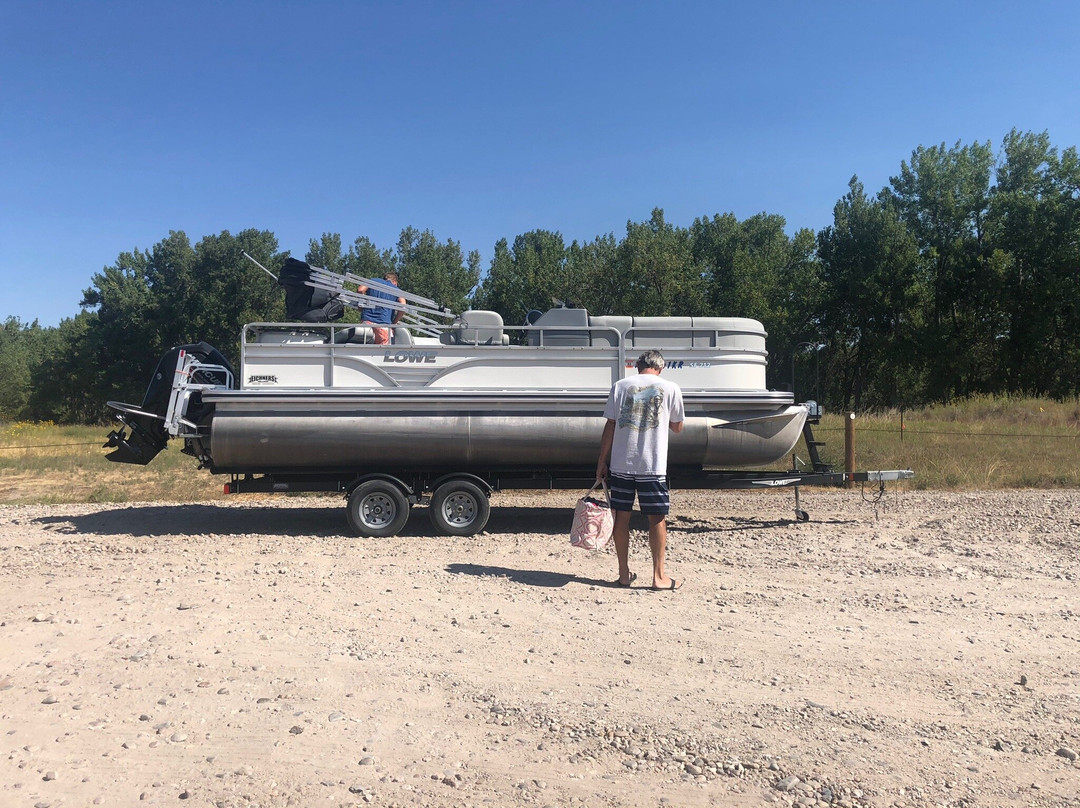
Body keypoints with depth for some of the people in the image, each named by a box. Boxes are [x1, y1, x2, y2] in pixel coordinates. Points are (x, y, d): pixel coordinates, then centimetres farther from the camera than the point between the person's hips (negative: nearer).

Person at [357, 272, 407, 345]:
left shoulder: (373, 281, 19)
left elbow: (360, 290, 2)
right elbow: (403, 308, -3)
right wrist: (394, 323, 8)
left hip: (367, 320, 2)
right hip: (383, 323, -2)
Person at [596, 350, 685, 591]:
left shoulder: (620, 386, 5)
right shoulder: (670, 388, 2)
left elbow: (610, 426, 3)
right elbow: (677, 427, 11)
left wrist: (602, 461, 8)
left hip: (621, 463, 2)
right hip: (653, 465, -2)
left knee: (621, 516, 10)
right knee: (657, 518, 6)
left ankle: (624, 573, 17)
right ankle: (659, 576, 11)